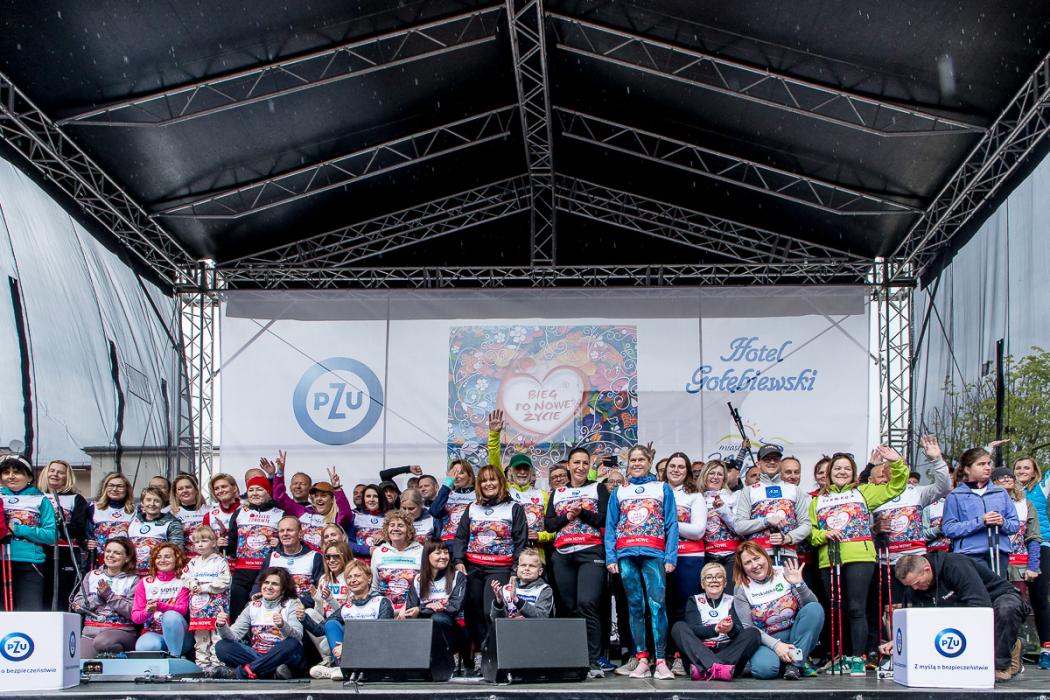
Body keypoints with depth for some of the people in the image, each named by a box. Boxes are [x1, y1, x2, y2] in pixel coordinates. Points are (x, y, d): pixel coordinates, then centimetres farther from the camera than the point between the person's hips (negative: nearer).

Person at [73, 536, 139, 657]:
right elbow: (76, 606, 9)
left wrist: (109, 595, -11)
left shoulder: (132, 580, 6)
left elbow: (133, 612, -7)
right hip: (89, 631, 2)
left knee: (102, 642, -36)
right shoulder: (91, 576, 17)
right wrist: (98, 596, -6)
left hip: (122, 632, -2)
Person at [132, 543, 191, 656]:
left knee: (171, 615, -34)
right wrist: (147, 612, -21)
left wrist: (160, 606, -30)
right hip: (152, 633, 0)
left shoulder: (182, 582, 5)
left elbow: (182, 610, -10)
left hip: (176, 635, 0)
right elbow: (135, 616, 3)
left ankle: (176, 657, -25)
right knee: (145, 646, -36)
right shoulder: (145, 582, 10)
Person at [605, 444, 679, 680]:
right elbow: (610, 527, 13)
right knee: (635, 606, 2)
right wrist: (610, 557, 0)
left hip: (654, 554, -2)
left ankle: (661, 661, -14)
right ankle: (641, 658, 3)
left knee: (657, 604, -13)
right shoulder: (619, 492, 17)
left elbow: (672, 525, 5)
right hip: (626, 554, 3)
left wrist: (670, 557, -5)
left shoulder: (663, 489, 11)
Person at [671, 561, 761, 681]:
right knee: (679, 627, -20)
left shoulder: (731, 601, 14)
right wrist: (715, 629, -26)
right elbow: (692, 630, -6)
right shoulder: (695, 601, 13)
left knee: (753, 632, -21)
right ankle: (717, 667, -44)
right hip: (699, 653, 0)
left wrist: (732, 629, -28)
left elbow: (740, 630, -3)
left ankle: (703, 670, -37)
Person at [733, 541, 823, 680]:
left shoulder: (784, 574, -1)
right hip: (767, 640, -2)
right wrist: (775, 645, -19)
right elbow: (748, 628, -6)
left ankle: (794, 663, -19)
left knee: (815, 609, -23)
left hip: (794, 634, 2)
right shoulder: (742, 590, -3)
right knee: (764, 669, -35)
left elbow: (811, 606, -4)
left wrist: (799, 585, -21)